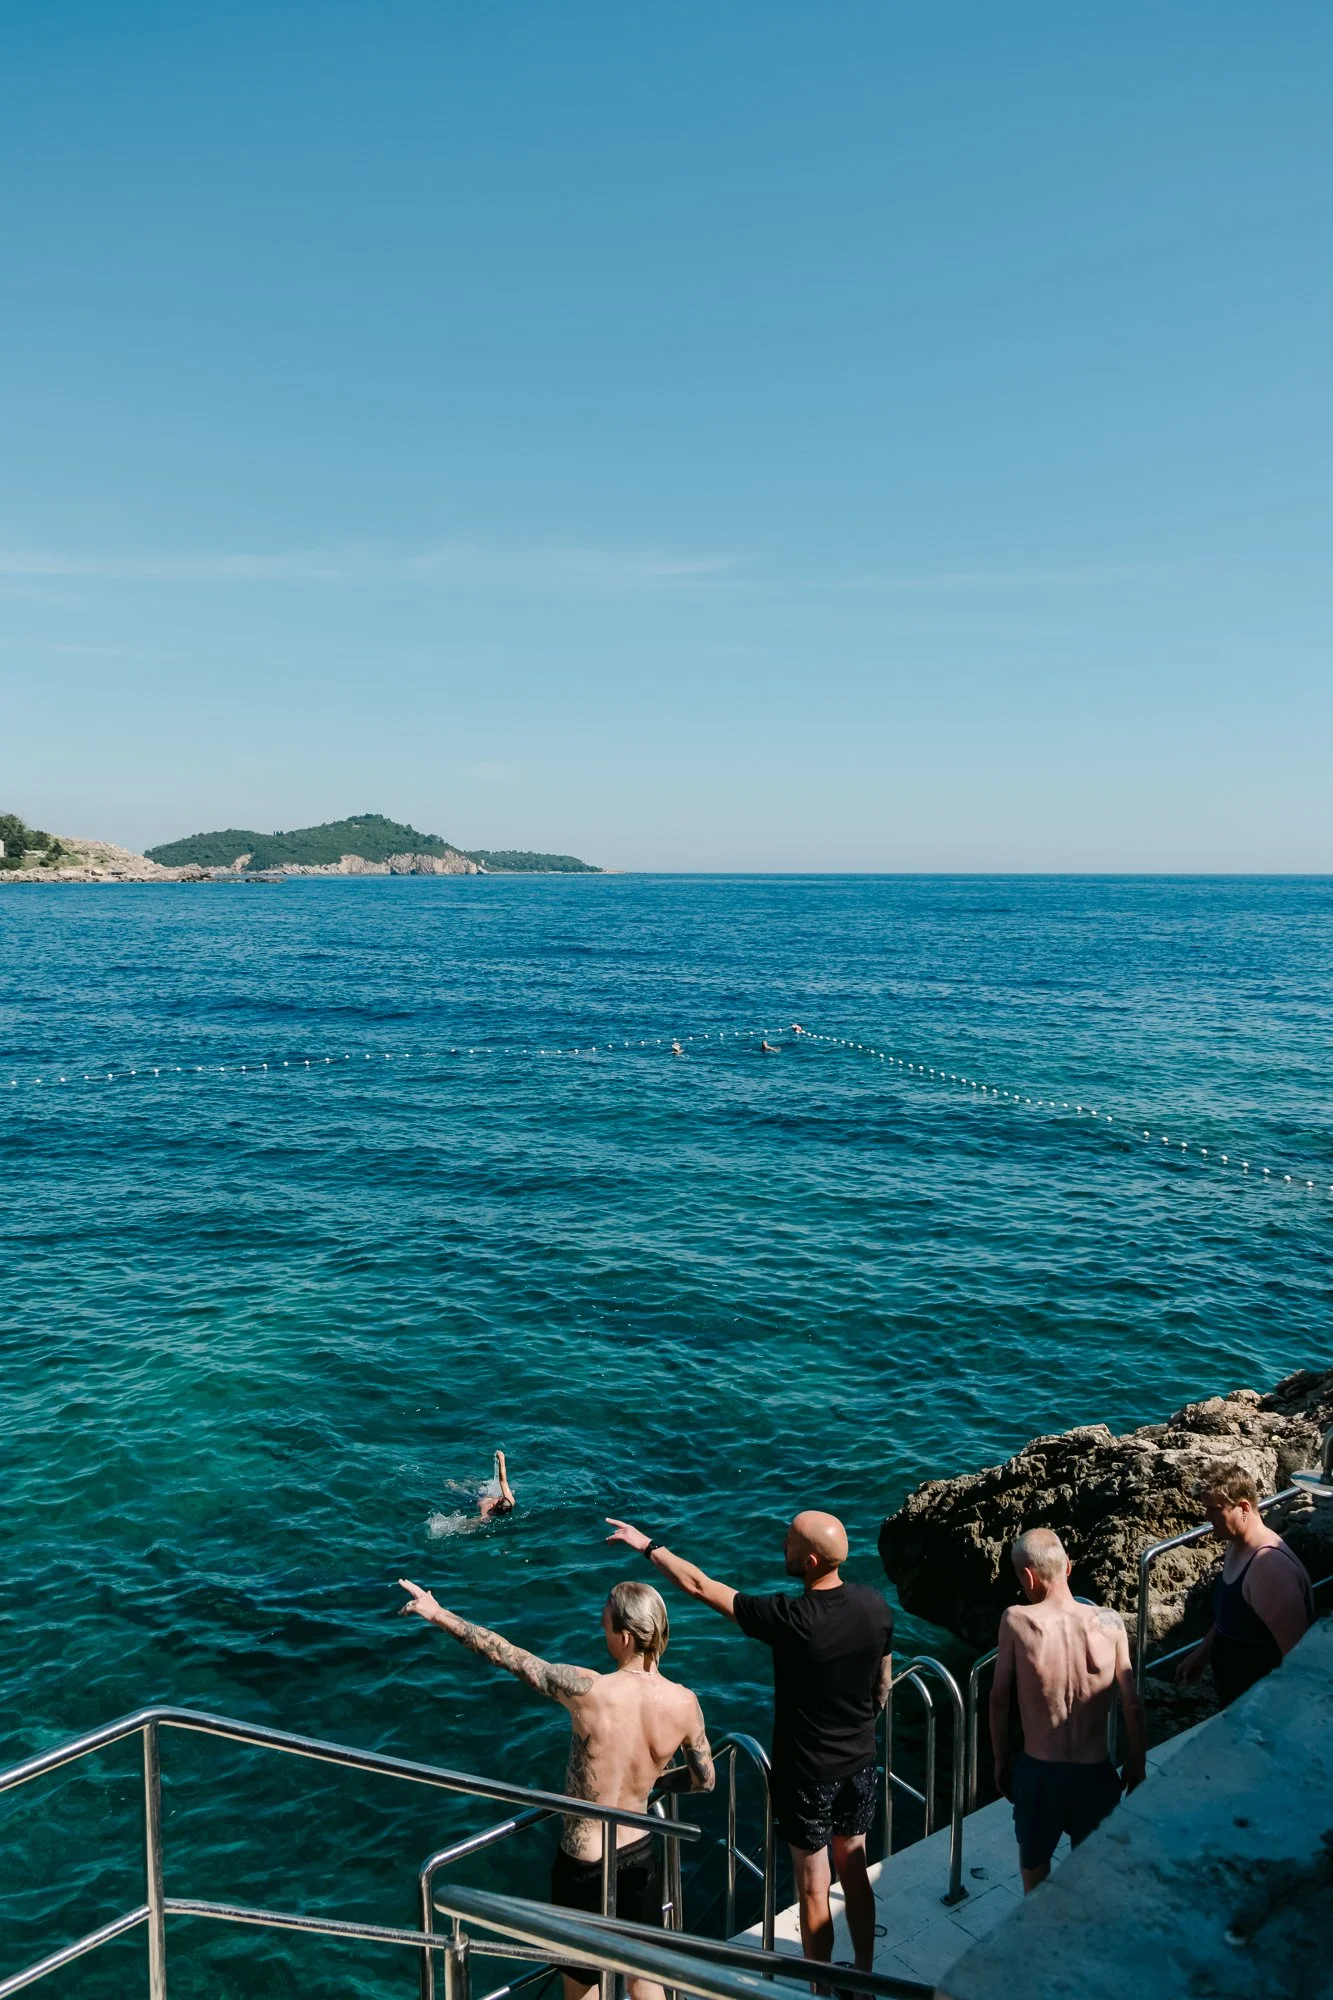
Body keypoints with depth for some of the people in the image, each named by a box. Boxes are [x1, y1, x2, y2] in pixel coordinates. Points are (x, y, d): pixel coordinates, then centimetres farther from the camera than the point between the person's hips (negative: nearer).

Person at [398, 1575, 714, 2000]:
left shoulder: (588, 1690, -26)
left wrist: (439, 1615, -7)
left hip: (584, 1865, -3)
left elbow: (506, 1655, -18)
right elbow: (705, 1780, 2)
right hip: (640, 1858, 3)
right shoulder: (684, 1702, -14)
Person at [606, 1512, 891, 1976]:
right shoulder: (874, 1604, -13)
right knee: (854, 1872, 23)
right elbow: (883, 1685, 4)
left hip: (808, 1773, -5)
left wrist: (648, 1546, -11)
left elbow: (700, 1586, -22)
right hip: (860, 1764, 5)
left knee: (812, 1887, 13)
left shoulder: (790, 1619, -29)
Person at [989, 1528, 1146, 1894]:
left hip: (1036, 1771, -1)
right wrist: (1136, 1767, 12)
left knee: (1034, 1865, 25)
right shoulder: (1110, 1623, -12)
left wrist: (1000, 1761, 9)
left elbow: (998, 1699, -6)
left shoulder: (1016, 1621, -14)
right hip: (1095, 1774, 1)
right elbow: (1132, 1707, -4)